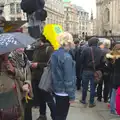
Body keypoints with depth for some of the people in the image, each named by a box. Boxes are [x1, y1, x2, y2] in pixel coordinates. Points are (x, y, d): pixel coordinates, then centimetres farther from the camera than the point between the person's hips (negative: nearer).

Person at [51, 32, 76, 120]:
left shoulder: (55, 54, 4)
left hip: (57, 89, 8)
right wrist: (72, 95, -16)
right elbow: (69, 78, -22)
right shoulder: (67, 57, -21)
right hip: (64, 91, -8)